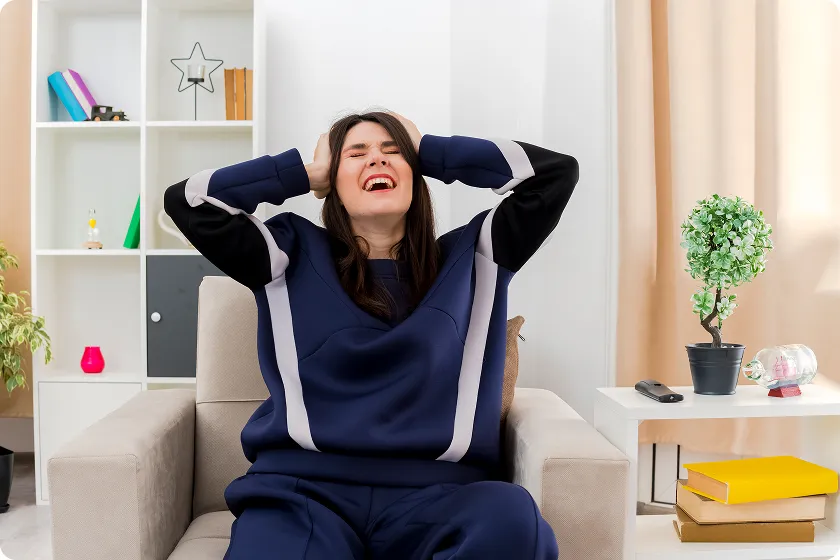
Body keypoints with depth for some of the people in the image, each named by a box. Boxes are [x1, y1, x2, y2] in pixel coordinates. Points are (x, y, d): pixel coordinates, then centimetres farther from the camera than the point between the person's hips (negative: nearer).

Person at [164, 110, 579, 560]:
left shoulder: (468, 257, 16)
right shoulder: (295, 256, 15)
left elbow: (556, 173, 11)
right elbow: (187, 202, 9)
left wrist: (428, 150, 16)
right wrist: (305, 172, 14)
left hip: (433, 492, 2)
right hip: (303, 488, -1)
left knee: (510, 518, -32)